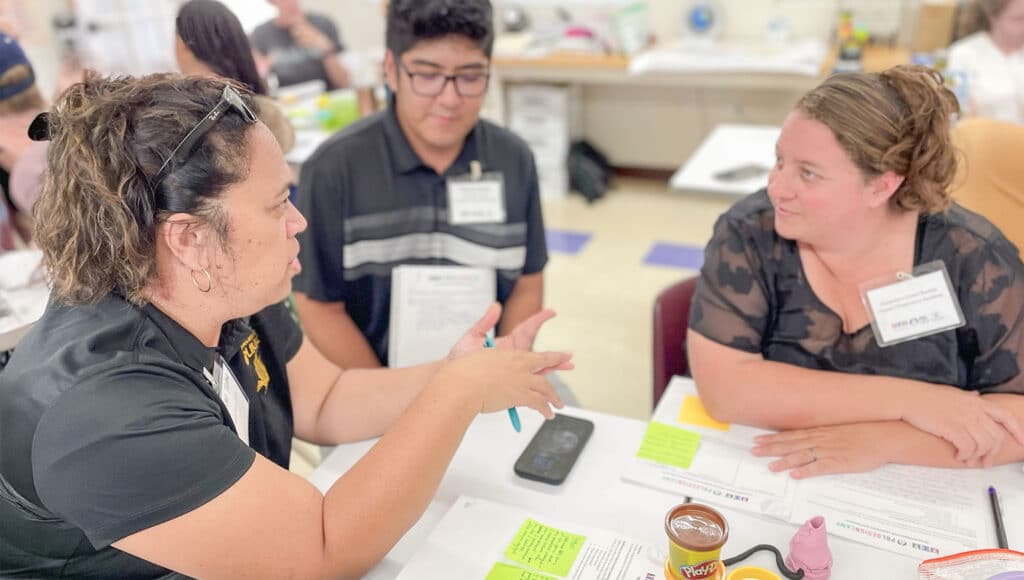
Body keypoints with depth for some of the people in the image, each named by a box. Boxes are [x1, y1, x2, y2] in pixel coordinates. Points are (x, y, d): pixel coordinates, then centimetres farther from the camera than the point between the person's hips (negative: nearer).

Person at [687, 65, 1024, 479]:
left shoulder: (973, 257, -9)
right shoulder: (749, 234, -13)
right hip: (759, 485, -1)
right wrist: (905, 399, -20)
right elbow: (723, 387, -21)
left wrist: (882, 441, -22)